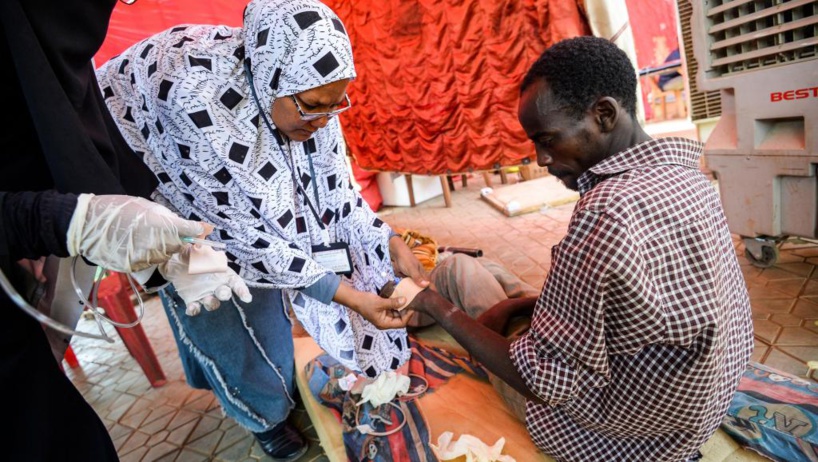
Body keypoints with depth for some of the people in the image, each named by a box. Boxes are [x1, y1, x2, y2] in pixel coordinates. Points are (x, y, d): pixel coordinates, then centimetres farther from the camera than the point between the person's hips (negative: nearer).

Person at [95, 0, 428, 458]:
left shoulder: (294, 83, -23)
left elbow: (332, 183, -14)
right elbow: (243, 233, -36)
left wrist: (393, 244, -24)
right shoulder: (196, 96, -41)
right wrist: (348, 295, -35)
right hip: (167, 194, -4)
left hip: (249, 192, 5)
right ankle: (265, 412, 34)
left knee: (264, 292, 16)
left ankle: (280, 384, 44)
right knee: (217, 316, 7)